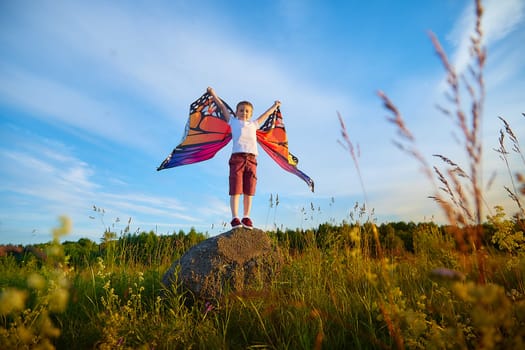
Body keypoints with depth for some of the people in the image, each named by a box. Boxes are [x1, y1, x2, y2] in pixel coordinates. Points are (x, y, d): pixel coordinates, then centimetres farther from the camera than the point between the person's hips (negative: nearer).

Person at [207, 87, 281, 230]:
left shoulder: (253, 124, 26)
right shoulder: (233, 122, 19)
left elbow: (265, 114, 40)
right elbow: (223, 107, 25)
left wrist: (274, 106, 52)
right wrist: (213, 94, 31)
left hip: (251, 159, 3)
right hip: (237, 157, -2)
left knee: (249, 191, -1)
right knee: (235, 190, -7)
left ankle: (246, 218, 5)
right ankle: (235, 218, -4)